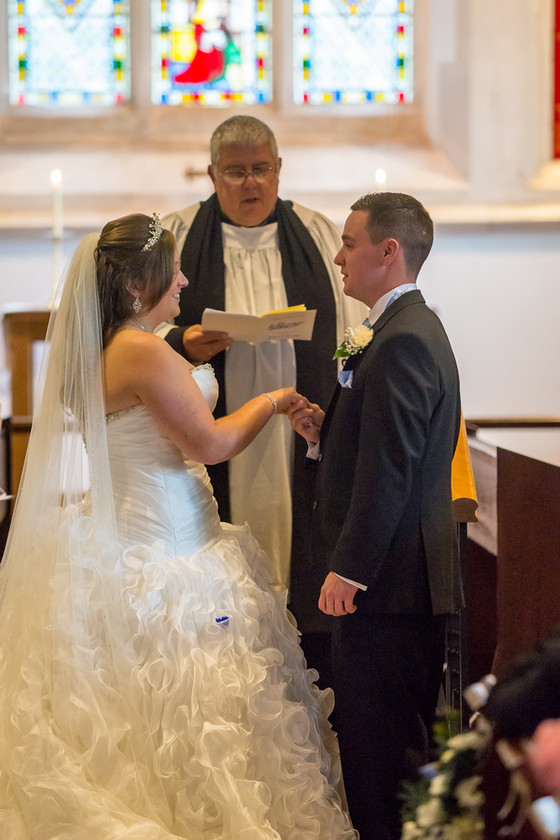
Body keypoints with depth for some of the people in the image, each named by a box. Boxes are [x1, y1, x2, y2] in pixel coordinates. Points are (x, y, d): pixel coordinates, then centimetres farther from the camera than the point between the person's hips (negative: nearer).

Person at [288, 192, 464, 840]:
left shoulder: (402, 341, -18)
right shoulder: (409, 328, 16)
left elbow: (389, 470, -22)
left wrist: (349, 568, -20)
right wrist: (327, 432, 5)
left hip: (389, 577, -11)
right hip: (395, 575, 11)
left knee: (381, 739, -3)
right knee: (370, 732, 16)